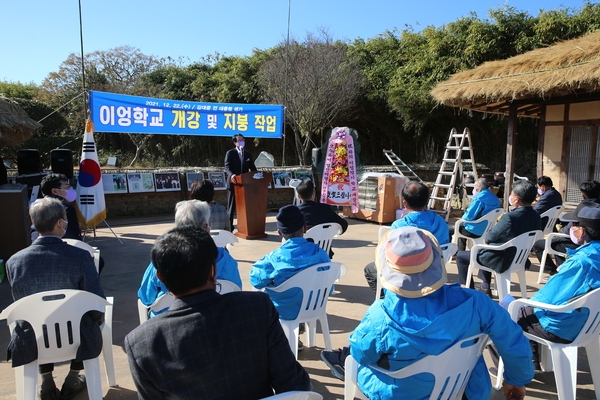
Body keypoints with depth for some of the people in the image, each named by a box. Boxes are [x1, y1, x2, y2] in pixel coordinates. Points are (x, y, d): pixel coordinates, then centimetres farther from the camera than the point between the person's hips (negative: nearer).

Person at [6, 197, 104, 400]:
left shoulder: (14, 262, -11)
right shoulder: (80, 256, -21)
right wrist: (98, 320, 9)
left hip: (32, 343, 3)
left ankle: (47, 383, 34)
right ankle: (72, 381, 35)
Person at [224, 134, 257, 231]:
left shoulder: (248, 154, 16)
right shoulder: (230, 153, 2)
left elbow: (252, 168, 11)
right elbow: (227, 166, -9)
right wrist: (231, 174, -29)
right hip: (233, 183, -4)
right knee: (231, 207, 2)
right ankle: (229, 227, 8)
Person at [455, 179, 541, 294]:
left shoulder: (510, 217, -30)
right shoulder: (535, 217, -5)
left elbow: (489, 238, -19)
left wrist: (486, 238, 3)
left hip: (501, 261, -8)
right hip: (518, 258, 8)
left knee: (460, 255, 9)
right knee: (484, 251, 35)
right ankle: (485, 287, 37)